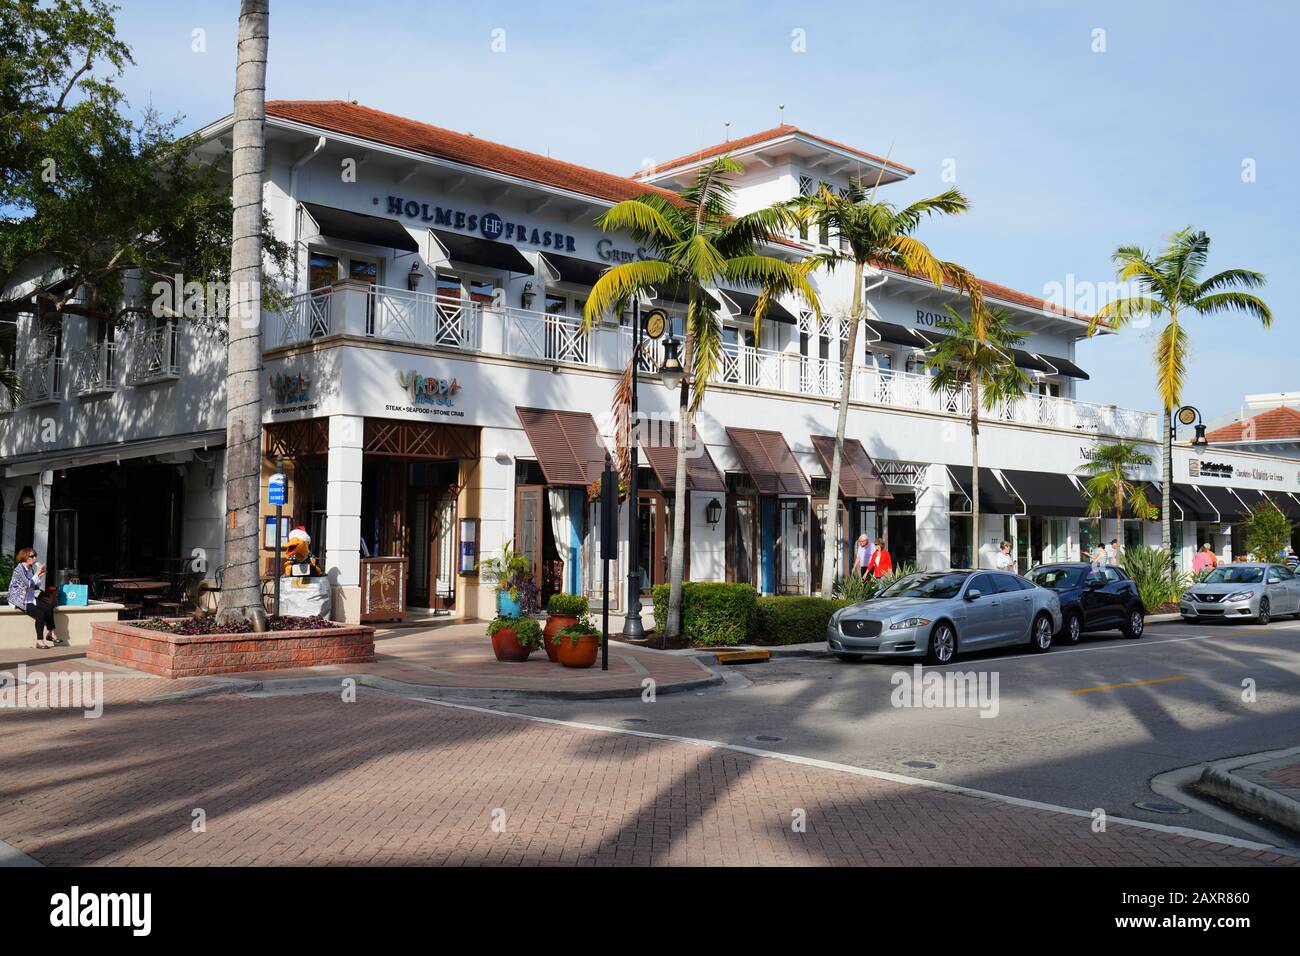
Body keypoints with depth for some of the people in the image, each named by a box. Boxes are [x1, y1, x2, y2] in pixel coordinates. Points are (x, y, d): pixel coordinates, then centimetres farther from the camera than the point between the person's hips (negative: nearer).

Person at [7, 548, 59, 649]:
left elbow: (35, 586, 13)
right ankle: (39, 641, -16)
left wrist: (40, 575, 0)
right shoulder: (19, 569, -14)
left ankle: (52, 633, -3)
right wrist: (37, 573, -16)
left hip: (30, 598, 7)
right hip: (19, 600, -7)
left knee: (49, 608, -15)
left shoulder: (31, 568, 9)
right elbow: (28, 584, -23)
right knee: (40, 614, -24)